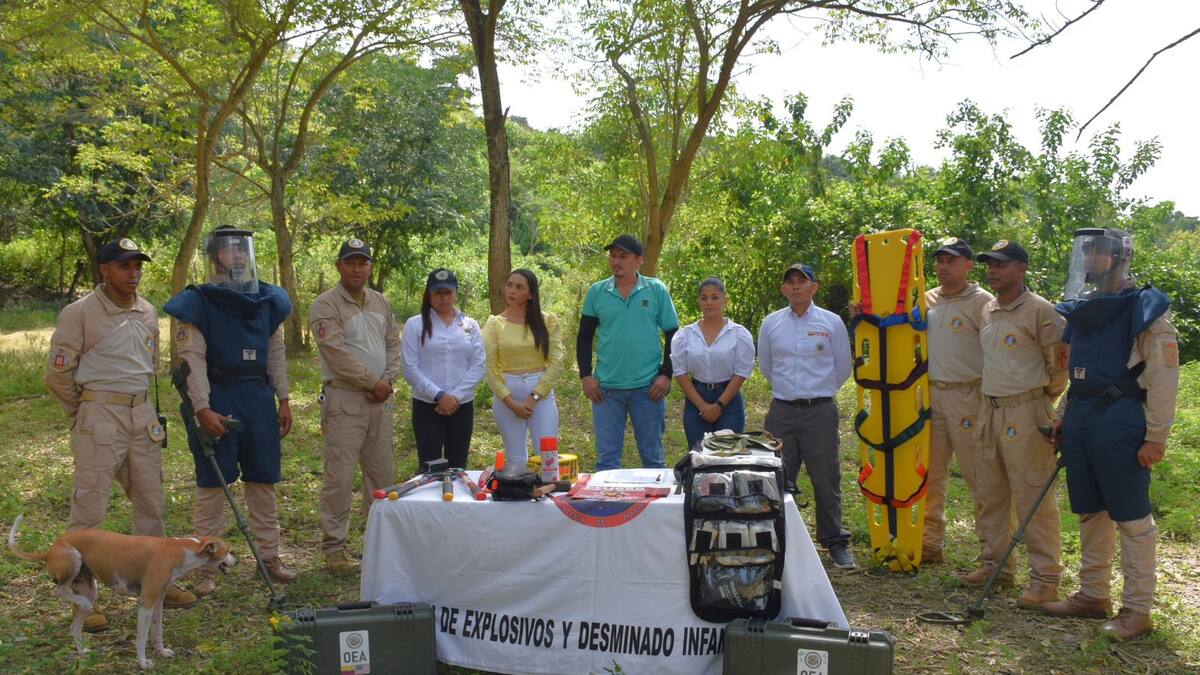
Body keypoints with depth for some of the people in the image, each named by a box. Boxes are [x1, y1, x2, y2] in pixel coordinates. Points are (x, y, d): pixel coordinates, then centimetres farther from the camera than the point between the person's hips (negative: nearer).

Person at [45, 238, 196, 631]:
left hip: (142, 417, 6)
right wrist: (85, 412, 4)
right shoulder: (80, 313, -9)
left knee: (151, 503, 13)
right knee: (89, 508, -3)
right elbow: (58, 375, -5)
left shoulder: (147, 312, 9)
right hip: (99, 420, -6)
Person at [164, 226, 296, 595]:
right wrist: (202, 408, -17)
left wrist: (283, 400, 12)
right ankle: (207, 565, 9)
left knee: (263, 481, 10)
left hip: (259, 398, 5)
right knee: (212, 483, 1)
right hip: (217, 399, -4)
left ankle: (269, 555, 20)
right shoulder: (199, 303, -5)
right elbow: (192, 358, -9)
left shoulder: (268, 301, 10)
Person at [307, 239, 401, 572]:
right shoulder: (325, 305, -9)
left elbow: (394, 343, 14)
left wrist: (388, 380, -2)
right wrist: (373, 382, -13)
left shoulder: (380, 302, 13)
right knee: (340, 475, -7)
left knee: (382, 472, 12)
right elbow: (337, 353, -16)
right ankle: (334, 546, 3)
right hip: (344, 399, -6)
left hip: (380, 400, 7)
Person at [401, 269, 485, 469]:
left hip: (462, 406, 3)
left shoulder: (470, 325, 8)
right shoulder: (415, 325, 0)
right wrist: (439, 396, -14)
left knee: (458, 468, 7)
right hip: (427, 406, -2)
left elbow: (478, 366, 2)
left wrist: (456, 396, -10)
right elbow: (410, 368, -6)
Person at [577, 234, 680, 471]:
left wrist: (666, 375, -5)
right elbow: (585, 337, 10)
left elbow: (672, 334, 4)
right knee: (607, 457, 5)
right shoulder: (596, 292, 4)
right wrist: (585, 376, 0)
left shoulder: (657, 290, 1)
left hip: (648, 387, -1)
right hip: (606, 388, 1)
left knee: (652, 455, 9)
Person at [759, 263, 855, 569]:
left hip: (820, 410, -2)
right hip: (782, 410, 2)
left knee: (826, 479, 2)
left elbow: (843, 368, 10)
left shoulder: (831, 322, 0)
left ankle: (836, 542, 13)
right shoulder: (771, 323, 6)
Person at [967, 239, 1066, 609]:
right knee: (989, 494, 14)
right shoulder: (987, 311, 13)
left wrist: (1046, 397, 2)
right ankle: (994, 563, 26)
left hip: (1026, 412, -8)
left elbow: (1063, 362, -8)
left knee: (1033, 497, -5)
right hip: (990, 410, 8)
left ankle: (1046, 578, 3)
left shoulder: (1040, 311, -11)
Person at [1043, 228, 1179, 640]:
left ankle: (1137, 610, 6)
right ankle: (1092, 595, 25)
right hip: (1080, 418, 8)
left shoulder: (1145, 309, -8)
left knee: (1131, 517, -1)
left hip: (1120, 421, -8)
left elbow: (1164, 378, -12)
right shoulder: (1083, 309, 14)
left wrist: (1156, 437, -15)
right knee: (1090, 512, 14)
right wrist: (1062, 417, 18)